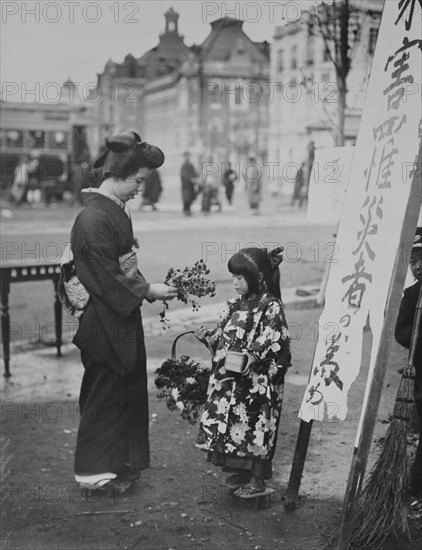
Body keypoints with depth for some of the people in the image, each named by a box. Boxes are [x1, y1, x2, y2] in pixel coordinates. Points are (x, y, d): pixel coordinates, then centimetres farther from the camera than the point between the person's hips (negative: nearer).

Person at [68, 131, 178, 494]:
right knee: (105, 393, 2)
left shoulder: (115, 211, 8)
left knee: (126, 389, 16)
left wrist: (147, 287, 6)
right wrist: (146, 291, -15)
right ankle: (94, 471, 18)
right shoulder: (94, 218, -22)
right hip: (103, 322, -10)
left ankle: (118, 463, 30)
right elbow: (106, 277, -22)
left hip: (120, 319, 10)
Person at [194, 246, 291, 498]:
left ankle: (258, 480, 14)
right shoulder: (237, 305, 9)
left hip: (257, 383, -7)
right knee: (234, 425, 14)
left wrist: (255, 356, -32)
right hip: (231, 381, 8)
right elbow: (225, 337, 17)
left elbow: (277, 345, -19)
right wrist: (208, 335, 1)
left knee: (255, 427, 1)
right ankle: (242, 470, 31)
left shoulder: (271, 308, -14)